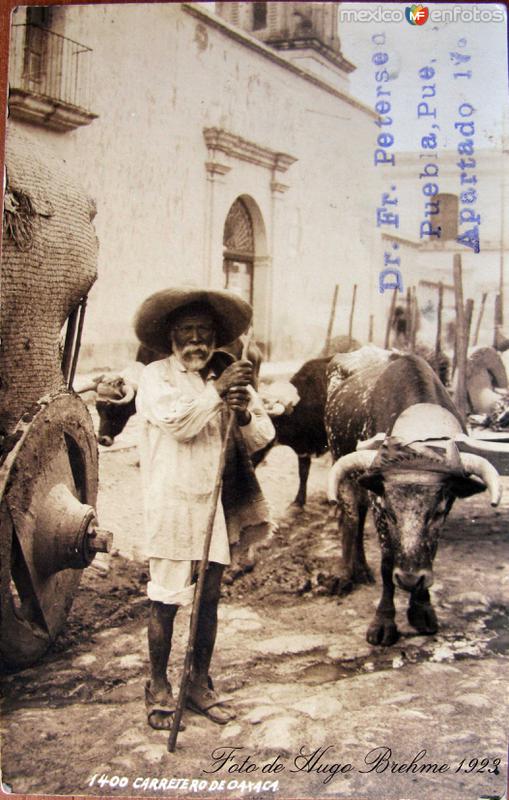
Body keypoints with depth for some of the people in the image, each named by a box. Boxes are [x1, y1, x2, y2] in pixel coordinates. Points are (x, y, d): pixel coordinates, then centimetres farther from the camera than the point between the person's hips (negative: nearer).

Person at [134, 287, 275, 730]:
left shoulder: (231, 375, 10)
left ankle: (200, 683, 26)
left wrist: (245, 414, -16)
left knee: (209, 598, 12)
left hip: (218, 505, 4)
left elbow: (263, 437, 5)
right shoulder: (156, 377, -2)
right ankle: (159, 687, 19)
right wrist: (217, 390, -21)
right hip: (172, 506, -4)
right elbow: (175, 421, -20)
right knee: (166, 601, 3)